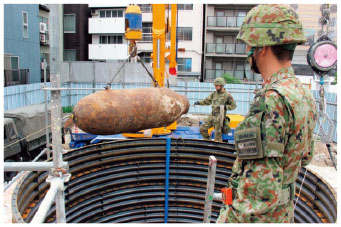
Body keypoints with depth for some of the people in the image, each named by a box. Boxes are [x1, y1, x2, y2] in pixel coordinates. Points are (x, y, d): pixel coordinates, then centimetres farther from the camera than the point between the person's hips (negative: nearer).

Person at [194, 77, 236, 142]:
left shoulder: (227, 95, -4)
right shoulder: (214, 94, 12)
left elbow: (233, 106, 0)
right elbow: (207, 101, 18)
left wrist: (225, 107, -15)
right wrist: (199, 102, 3)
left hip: (220, 117, -6)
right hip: (212, 116, 6)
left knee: (218, 135, -2)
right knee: (202, 128, 1)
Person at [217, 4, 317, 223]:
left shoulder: (273, 101, -27)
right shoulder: (304, 95, 3)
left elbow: (264, 186, -28)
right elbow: (305, 155, 14)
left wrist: (232, 219, -22)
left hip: (258, 214, -9)